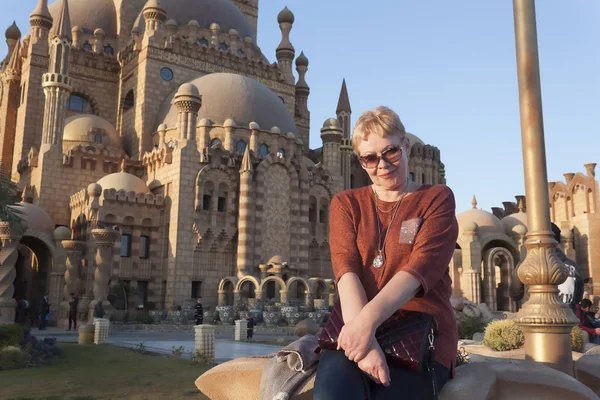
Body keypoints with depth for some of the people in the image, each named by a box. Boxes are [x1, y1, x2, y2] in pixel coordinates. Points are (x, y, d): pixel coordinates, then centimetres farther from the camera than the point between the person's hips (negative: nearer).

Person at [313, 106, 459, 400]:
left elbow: (419, 269, -10)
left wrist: (368, 319, -27)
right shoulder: (346, 204, 14)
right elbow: (346, 270, -4)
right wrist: (363, 336, -22)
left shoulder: (437, 199, 8)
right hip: (358, 332, 2)